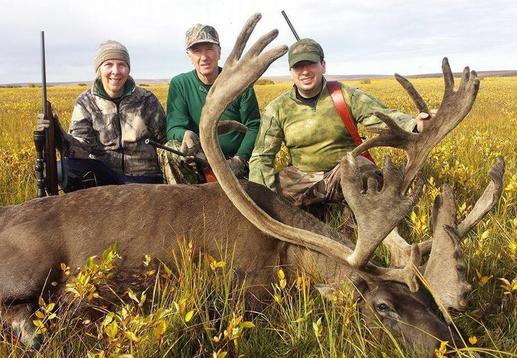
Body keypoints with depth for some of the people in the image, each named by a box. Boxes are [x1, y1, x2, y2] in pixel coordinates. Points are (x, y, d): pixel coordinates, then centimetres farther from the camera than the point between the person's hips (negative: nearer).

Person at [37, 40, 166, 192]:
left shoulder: (147, 100, 0)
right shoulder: (85, 102, 1)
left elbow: (166, 143, 6)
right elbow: (82, 148, -12)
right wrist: (59, 137, -31)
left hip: (144, 177, -1)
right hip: (103, 173, 1)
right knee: (64, 168, -27)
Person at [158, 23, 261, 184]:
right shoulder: (179, 85, -1)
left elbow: (253, 127, -1)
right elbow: (174, 128, -9)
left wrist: (239, 159, -16)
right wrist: (185, 134, -34)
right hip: (198, 162, 0)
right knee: (169, 151, -28)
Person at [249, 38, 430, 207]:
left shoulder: (347, 95, -5)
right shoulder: (277, 109, -2)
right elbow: (261, 158, -4)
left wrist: (414, 124, -38)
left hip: (347, 173, -1)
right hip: (302, 178, 1)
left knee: (366, 171, -35)